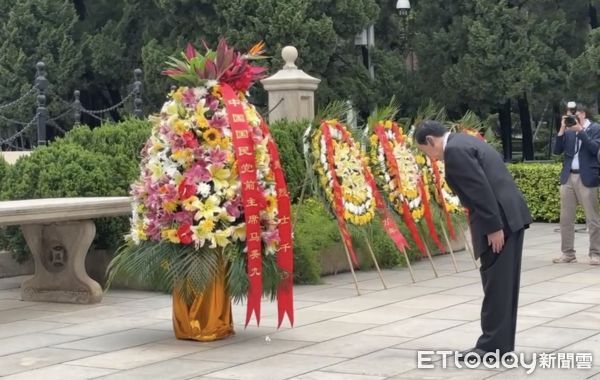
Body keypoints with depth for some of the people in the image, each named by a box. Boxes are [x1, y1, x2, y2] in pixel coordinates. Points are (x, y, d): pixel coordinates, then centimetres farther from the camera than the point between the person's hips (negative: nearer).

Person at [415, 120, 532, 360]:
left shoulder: (454, 150, -11)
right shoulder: (463, 142, 20)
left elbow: (481, 189, -19)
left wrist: (493, 228, -19)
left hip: (501, 219, -10)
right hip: (510, 215, 10)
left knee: (495, 282, -4)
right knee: (503, 282, 13)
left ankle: (492, 345, 1)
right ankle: (501, 343, 18)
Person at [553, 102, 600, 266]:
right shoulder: (568, 131, 12)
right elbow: (557, 150, 6)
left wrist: (580, 130, -16)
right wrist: (562, 130, -3)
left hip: (586, 178, -5)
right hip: (568, 177, 5)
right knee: (566, 218, 5)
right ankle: (568, 253, 11)